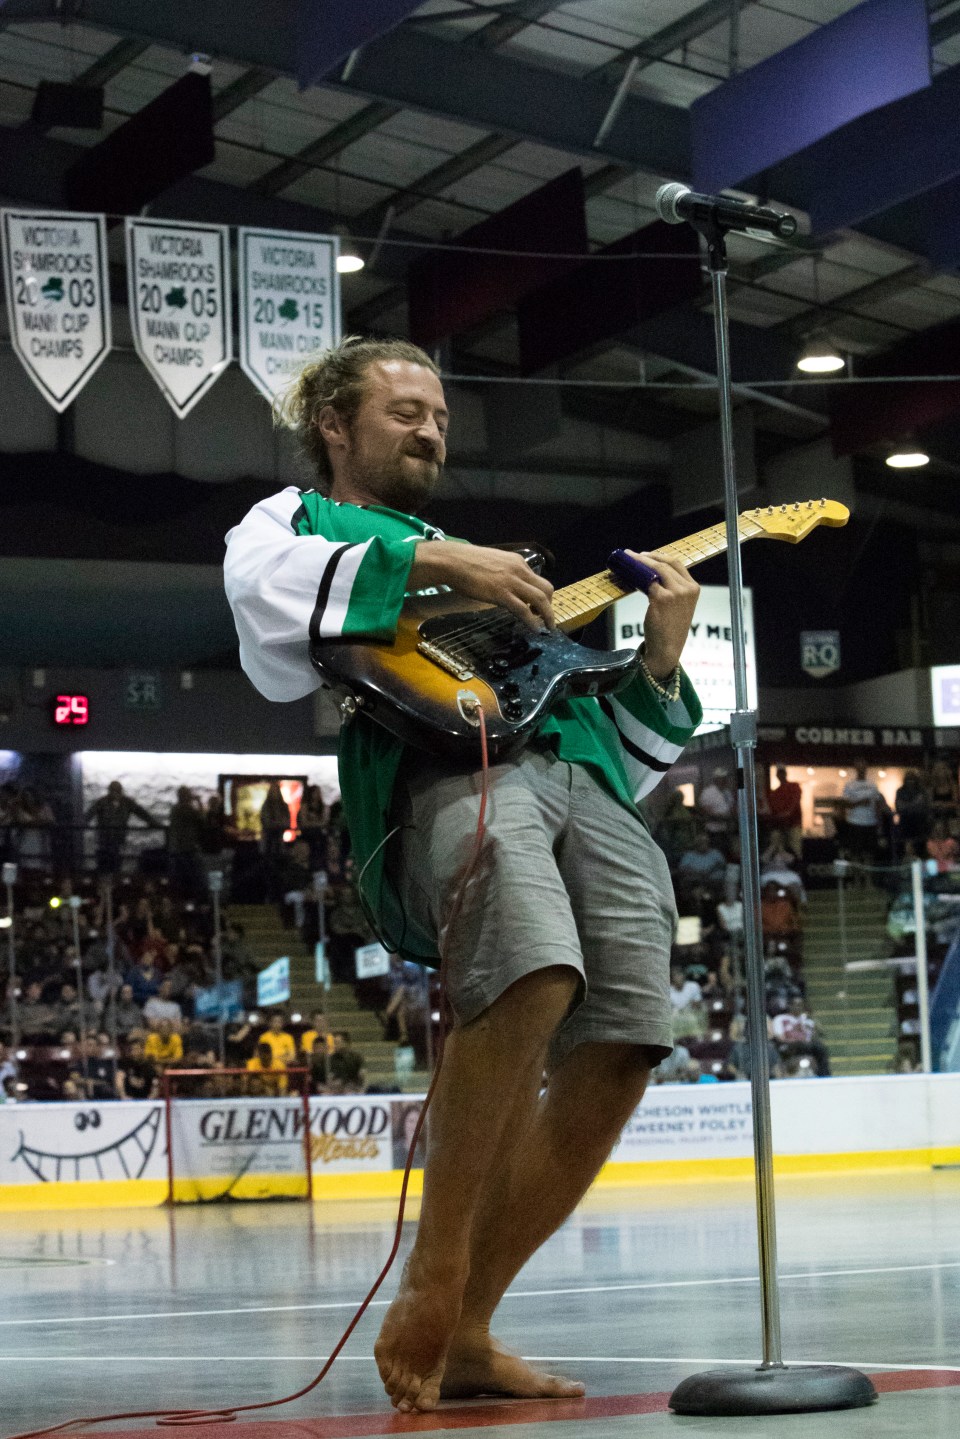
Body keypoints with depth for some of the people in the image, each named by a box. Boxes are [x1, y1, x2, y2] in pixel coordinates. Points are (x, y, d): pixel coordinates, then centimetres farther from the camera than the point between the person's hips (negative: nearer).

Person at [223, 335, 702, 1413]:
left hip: (588, 785, 6)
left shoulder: (493, 563, 42)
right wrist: (433, 564, -10)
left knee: (617, 1049, -15)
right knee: (533, 977, -35)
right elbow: (263, 592, -5)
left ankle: (462, 1334, -4)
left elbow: (628, 748, 36)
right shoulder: (294, 519, 26)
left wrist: (659, 662, 18)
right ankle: (428, 1296, -24)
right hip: (442, 772, -6)